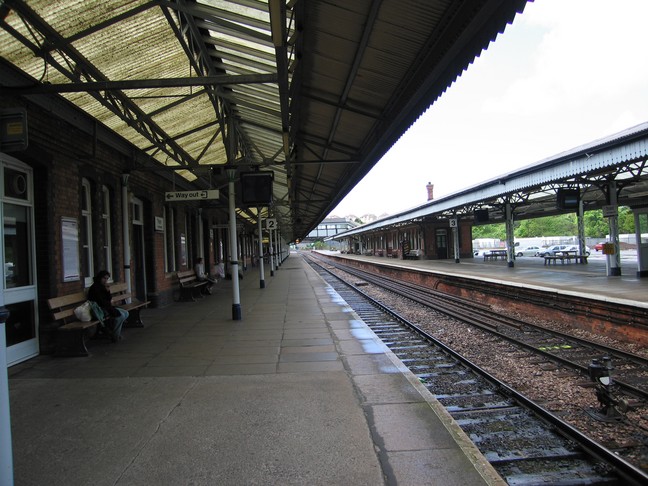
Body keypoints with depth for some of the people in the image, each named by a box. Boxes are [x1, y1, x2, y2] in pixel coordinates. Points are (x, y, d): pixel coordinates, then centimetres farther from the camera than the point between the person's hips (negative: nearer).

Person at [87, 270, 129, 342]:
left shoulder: (103, 287, 13)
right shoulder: (95, 287, -14)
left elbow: (108, 300, 11)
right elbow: (101, 302, -18)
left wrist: (108, 291, -3)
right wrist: (109, 303, -4)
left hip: (106, 307, 9)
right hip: (99, 309, -9)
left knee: (126, 313, 0)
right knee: (120, 315, -23)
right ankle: (115, 336, -12)